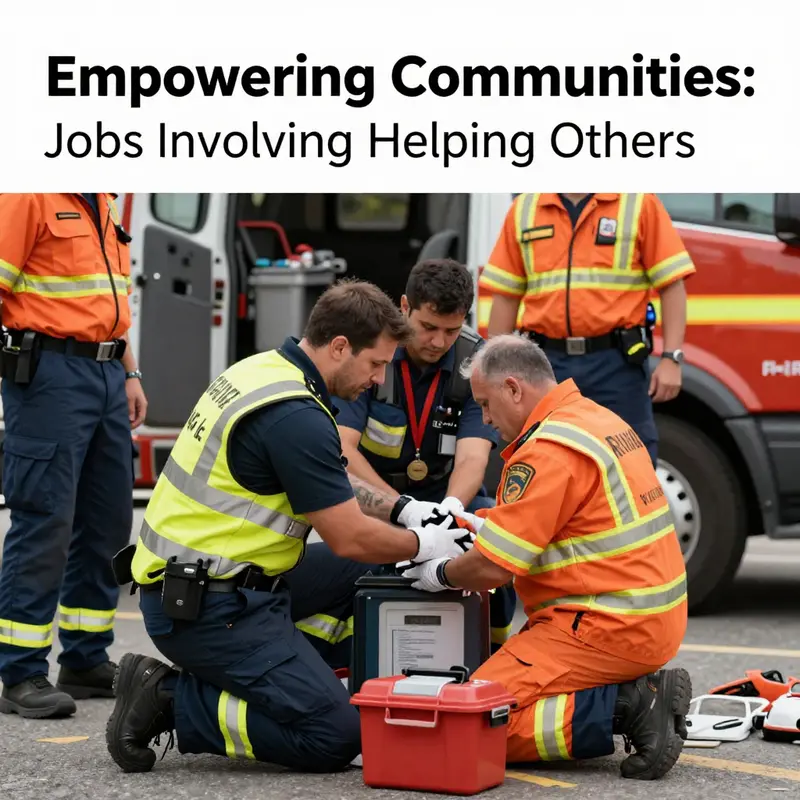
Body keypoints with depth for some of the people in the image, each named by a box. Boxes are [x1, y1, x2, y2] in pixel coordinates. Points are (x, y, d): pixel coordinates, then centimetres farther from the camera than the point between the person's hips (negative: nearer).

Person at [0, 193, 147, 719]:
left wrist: (130, 374, 21)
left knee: (106, 524, 12)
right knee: (44, 522, -7)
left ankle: (86, 660, 22)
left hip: (106, 371, 9)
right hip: (49, 370, -9)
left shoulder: (103, 203, 17)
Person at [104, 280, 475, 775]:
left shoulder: (266, 368, 9)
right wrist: (423, 546, 2)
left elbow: (332, 484, 23)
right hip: (207, 608, -10)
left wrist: (403, 511, 13)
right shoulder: (296, 417, -21)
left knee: (359, 573, 18)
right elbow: (350, 538, -15)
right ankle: (169, 700, -6)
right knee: (335, 736, -11)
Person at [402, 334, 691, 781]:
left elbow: (491, 569, -18)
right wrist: (481, 524, 19)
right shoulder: (599, 420, 14)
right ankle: (641, 693, 6)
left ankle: (627, 709, -16)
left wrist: (443, 574, 3)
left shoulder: (548, 450, -17)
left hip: (607, 627, -10)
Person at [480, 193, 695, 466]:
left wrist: (671, 358, -10)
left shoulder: (639, 204, 1)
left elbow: (672, 285, -2)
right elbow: (506, 295, 12)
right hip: (547, 363, 3)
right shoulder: (523, 210, 10)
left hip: (617, 363, -3)